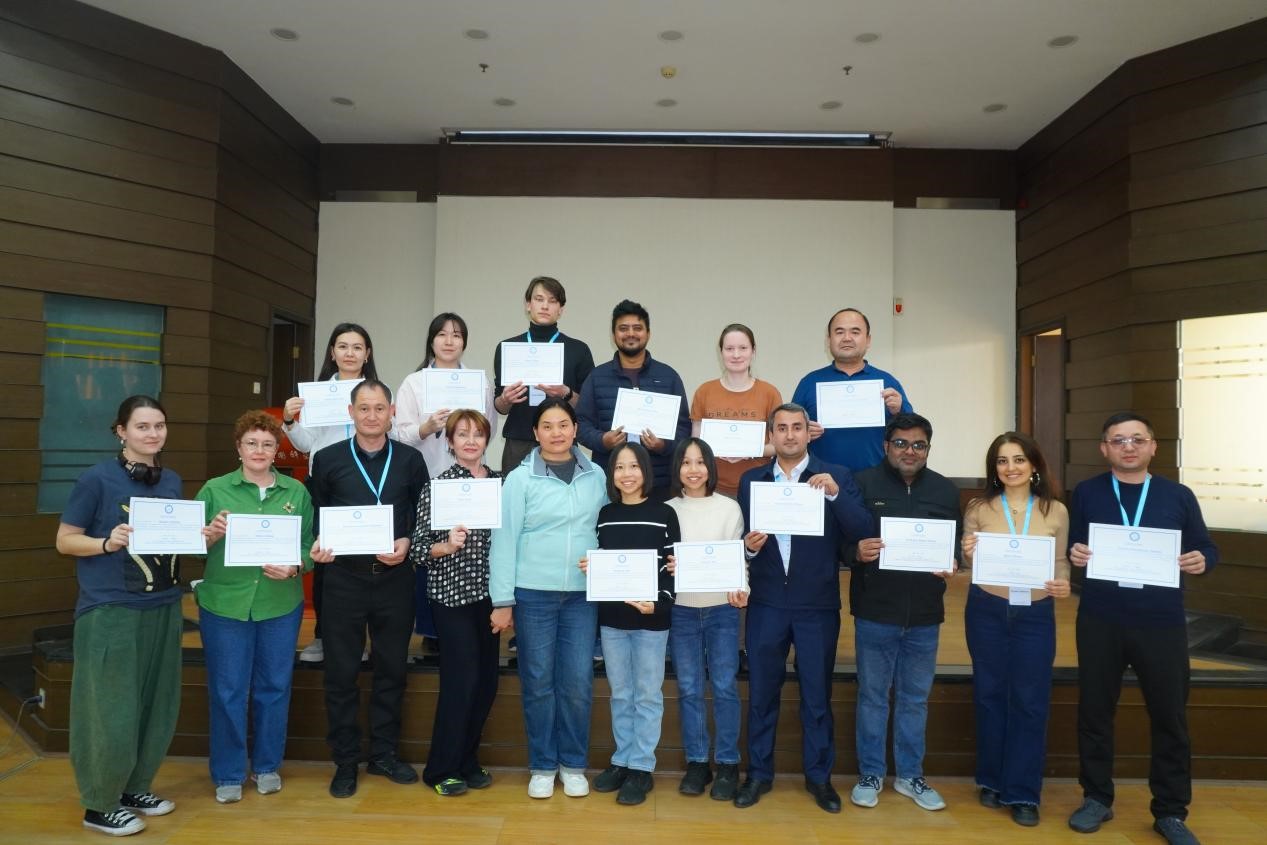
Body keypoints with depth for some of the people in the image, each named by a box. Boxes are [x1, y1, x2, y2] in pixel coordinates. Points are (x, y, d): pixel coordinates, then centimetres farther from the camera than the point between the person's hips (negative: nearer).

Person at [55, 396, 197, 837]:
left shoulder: (172, 481, 8)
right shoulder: (97, 478, -9)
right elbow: (65, 540, -6)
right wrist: (109, 542, -23)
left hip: (163, 607, 6)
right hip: (110, 610, -6)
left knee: (156, 706, 13)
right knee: (112, 711, 1)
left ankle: (133, 788, 31)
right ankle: (99, 805, 19)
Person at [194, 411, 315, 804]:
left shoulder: (297, 491, 4)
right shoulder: (215, 489, 1)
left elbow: (310, 545, 3)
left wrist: (294, 568, -16)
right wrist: (211, 534, -19)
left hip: (281, 604, 1)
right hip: (224, 603, -1)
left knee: (274, 687, 12)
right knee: (228, 691, 7)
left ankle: (267, 766, 30)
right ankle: (228, 774, 24)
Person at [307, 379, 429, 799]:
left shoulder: (410, 460, 5)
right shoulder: (328, 459, 3)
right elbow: (315, 515, 7)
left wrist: (407, 543, -11)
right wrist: (317, 545, -12)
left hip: (395, 578, 1)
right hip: (344, 578, -1)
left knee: (392, 669, 10)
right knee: (341, 672, 6)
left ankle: (384, 753, 27)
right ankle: (345, 761, 21)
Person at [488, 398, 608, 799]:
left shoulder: (596, 476, 5)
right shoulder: (520, 479, -4)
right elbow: (504, 539, -5)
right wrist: (502, 600, -7)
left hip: (582, 594, 2)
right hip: (533, 594, -2)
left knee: (577, 682, 6)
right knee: (538, 682, 7)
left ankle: (574, 765, 24)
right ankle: (542, 766, 24)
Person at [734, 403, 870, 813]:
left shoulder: (836, 476, -1)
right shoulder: (751, 480, 5)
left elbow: (861, 532, -10)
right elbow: (740, 538, 6)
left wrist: (835, 494, -24)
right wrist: (748, 545, -16)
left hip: (818, 605, -1)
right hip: (766, 603, 2)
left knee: (817, 695, 11)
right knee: (761, 693, 11)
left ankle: (819, 776, 28)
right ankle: (759, 773, 26)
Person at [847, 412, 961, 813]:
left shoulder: (946, 490, 6)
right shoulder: (863, 484, -5)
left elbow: (957, 544, 9)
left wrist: (952, 566, -11)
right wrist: (857, 552, -26)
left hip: (925, 615, 3)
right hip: (875, 613, -3)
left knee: (915, 698, 15)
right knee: (872, 697, 9)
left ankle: (910, 775, 30)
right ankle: (870, 774, 24)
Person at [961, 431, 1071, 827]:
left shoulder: (1056, 511, -2)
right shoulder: (978, 508, -3)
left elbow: (1060, 560, 5)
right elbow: (969, 563, 3)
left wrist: (1063, 583, -15)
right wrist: (968, 554, -19)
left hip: (1036, 615, 0)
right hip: (986, 611, 0)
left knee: (1030, 701, 4)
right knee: (990, 695, 11)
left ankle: (1023, 792, 18)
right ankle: (993, 781, 28)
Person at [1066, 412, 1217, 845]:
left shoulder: (1178, 496, 4)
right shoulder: (1087, 493, 4)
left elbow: (1205, 547, 8)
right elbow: (1071, 547, 6)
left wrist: (1201, 560, -14)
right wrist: (1075, 555, -16)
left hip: (1161, 622, 0)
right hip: (1100, 621, 0)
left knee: (1170, 716, 8)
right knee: (1095, 710, 9)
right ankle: (1097, 798, 25)